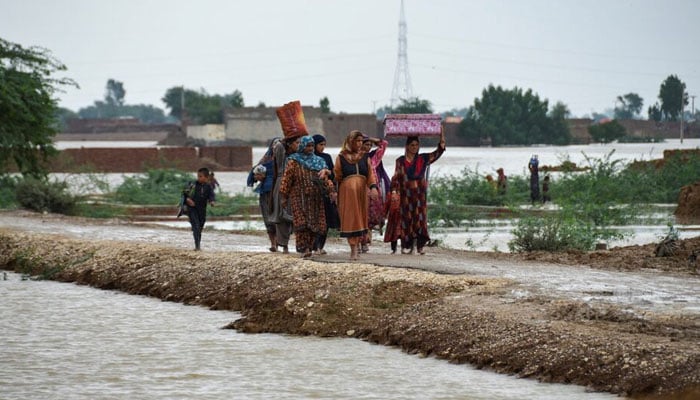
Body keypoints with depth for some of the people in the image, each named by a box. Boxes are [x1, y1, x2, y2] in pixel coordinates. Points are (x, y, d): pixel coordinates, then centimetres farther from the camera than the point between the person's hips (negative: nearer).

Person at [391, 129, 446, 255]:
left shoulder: (423, 159, 7)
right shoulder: (400, 161, 5)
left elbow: (439, 151, 2)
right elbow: (396, 178, 3)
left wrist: (442, 136, -7)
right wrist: (394, 191, -8)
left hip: (420, 194, 1)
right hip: (405, 194, -1)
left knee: (420, 218, -4)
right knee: (406, 218, 0)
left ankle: (420, 245, -1)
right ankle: (407, 246, 4)